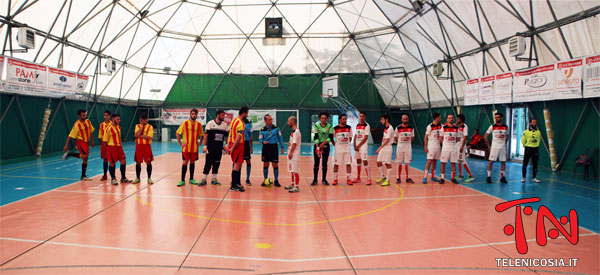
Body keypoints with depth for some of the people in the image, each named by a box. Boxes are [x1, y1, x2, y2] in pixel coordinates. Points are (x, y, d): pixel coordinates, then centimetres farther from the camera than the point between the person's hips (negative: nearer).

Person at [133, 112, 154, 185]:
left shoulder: (150, 127, -2)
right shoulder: (137, 126, 6)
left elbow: (149, 137, -15)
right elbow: (137, 134, -13)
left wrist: (140, 136, -14)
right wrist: (142, 125, -10)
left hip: (147, 146, -2)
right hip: (138, 146, 2)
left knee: (148, 162, 2)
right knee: (138, 162, 7)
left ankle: (149, 178, 11)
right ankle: (137, 178, 19)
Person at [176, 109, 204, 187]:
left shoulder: (199, 124, 5)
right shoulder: (185, 123, -4)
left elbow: (202, 134, 18)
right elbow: (177, 133, -2)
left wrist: (200, 142, 6)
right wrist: (180, 143, -7)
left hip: (195, 147, 3)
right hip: (186, 147, -3)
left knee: (192, 162, 9)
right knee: (185, 162, -2)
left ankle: (191, 179, 19)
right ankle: (182, 180, 3)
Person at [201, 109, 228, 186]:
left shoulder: (225, 125, 6)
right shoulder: (210, 123, -4)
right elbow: (206, 135, -3)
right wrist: (205, 146, -8)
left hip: (219, 148, 3)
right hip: (210, 148, -3)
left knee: (216, 164, 8)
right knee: (208, 163, -3)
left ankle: (214, 179, 18)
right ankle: (204, 179, 5)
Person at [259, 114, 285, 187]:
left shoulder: (276, 128, 2)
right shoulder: (262, 130, 1)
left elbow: (280, 137, 6)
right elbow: (260, 139, 4)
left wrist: (282, 147, 2)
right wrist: (263, 141, -19)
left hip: (274, 147, 0)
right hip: (266, 148, 0)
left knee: (275, 165, -1)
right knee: (265, 164, 4)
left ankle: (276, 181, 10)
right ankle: (265, 180, 17)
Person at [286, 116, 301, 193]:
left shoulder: (296, 132, -15)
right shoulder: (293, 131, 16)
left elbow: (294, 143, -20)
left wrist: (291, 152, -21)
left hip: (294, 155, -10)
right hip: (291, 155, 10)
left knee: (295, 171, -9)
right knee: (292, 171, 17)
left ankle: (296, 187, -7)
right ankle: (293, 185, 27)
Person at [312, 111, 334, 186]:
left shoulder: (329, 126, 2)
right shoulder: (316, 126, 0)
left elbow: (331, 137, -6)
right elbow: (316, 137, -8)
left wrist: (324, 143, -20)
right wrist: (317, 147, -20)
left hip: (326, 146, 1)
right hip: (317, 145, -1)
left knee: (324, 163, 4)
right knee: (316, 163, 0)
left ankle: (324, 180, 13)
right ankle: (315, 180, 7)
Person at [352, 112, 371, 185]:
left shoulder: (367, 126, -8)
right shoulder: (357, 125, 13)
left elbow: (365, 138, -13)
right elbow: (355, 136, 13)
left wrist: (358, 146, -14)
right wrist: (355, 145, 0)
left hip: (363, 146, -7)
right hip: (357, 146, 7)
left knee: (365, 162, -11)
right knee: (358, 161, 12)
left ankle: (369, 179, -7)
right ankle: (358, 178, 21)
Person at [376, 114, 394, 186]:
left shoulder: (390, 128, -16)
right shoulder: (386, 128, 14)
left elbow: (387, 140, -21)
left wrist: (379, 148, -22)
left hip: (388, 148, -9)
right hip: (383, 148, 9)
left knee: (388, 164, -3)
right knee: (378, 163, 11)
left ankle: (388, 180, 4)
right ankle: (383, 177, 25)